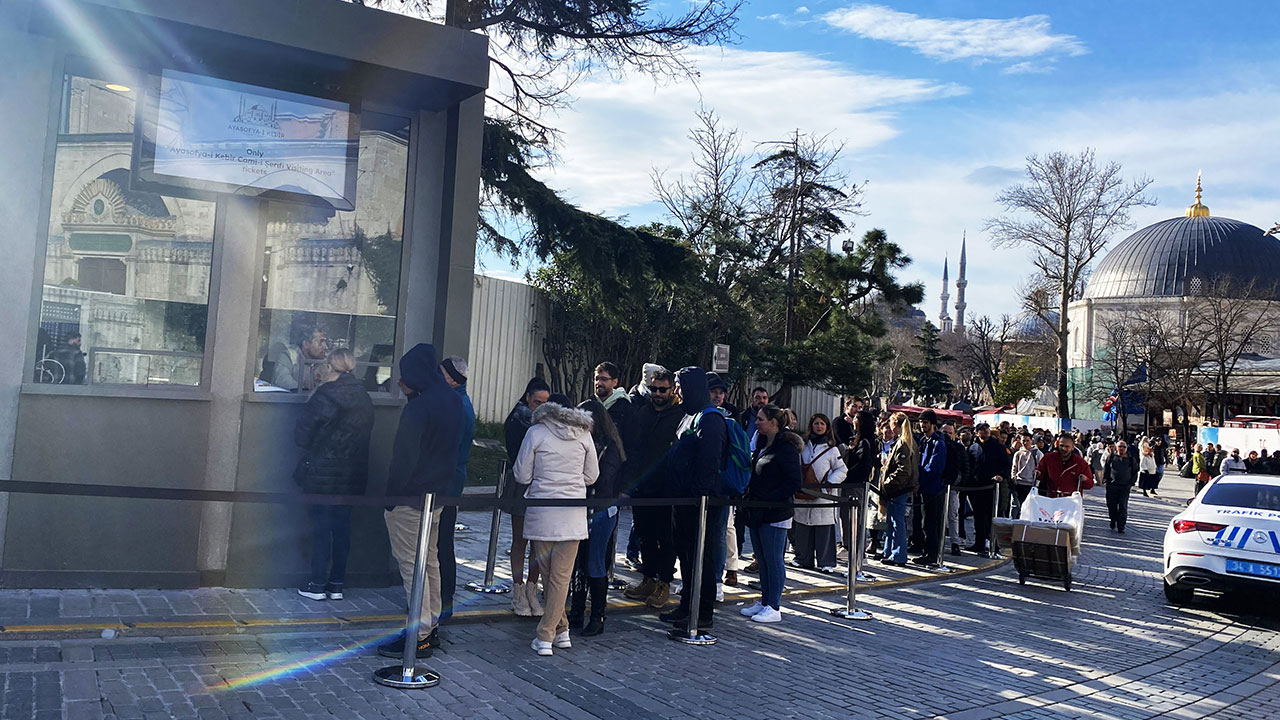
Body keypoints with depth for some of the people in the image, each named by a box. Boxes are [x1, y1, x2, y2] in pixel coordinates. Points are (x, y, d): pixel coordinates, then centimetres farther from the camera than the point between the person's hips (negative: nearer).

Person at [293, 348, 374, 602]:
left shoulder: (324, 395, -13)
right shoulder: (364, 400, 4)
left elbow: (302, 435, -10)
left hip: (321, 471, -5)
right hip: (352, 475, 5)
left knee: (321, 528, 2)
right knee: (342, 527, 10)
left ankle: (318, 585, 6)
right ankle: (337, 585, 15)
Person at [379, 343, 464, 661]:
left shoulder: (419, 407, -21)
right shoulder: (452, 400, 7)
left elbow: (405, 458, -19)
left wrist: (390, 495, -12)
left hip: (410, 499, -9)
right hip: (437, 495, 9)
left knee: (411, 565, -2)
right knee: (430, 560, 17)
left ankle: (420, 636, 2)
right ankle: (431, 627, 26)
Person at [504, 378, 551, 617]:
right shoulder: (516, 421, -2)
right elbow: (514, 456, -7)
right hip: (522, 488, -3)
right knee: (520, 540, 4)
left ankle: (531, 590, 13)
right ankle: (518, 592, 11)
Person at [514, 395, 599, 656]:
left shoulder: (536, 432, -2)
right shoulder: (584, 434, 3)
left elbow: (522, 476, -1)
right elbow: (591, 476, 10)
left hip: (541, 512, -1)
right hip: (573, 513, 1)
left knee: (548, 573, 10)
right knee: (561, 576, 5)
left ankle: (560, 629, 14)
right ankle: (547, 634, 7)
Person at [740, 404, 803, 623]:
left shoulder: (787, 448, -13)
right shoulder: (762, 444, 14)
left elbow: (794, 483, -17)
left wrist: (769, 498, -19)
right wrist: (749, 494, 9)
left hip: (776, 513, -9)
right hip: (757, 512, 9)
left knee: (773, 559, -3)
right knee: (762, 559, 14)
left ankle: (774, 607, 4)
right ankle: (764, 601, 24)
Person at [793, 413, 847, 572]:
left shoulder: (831, 449, 3)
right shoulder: (803, 445, 12)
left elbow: (841, 469, 5)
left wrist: (830, 483, -7)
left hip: (823, 495, -4)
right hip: (803, 494, 4)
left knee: (824, 530, -5)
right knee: (802, 529, 6)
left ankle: (826, 563, 2)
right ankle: (803, 559, 19)